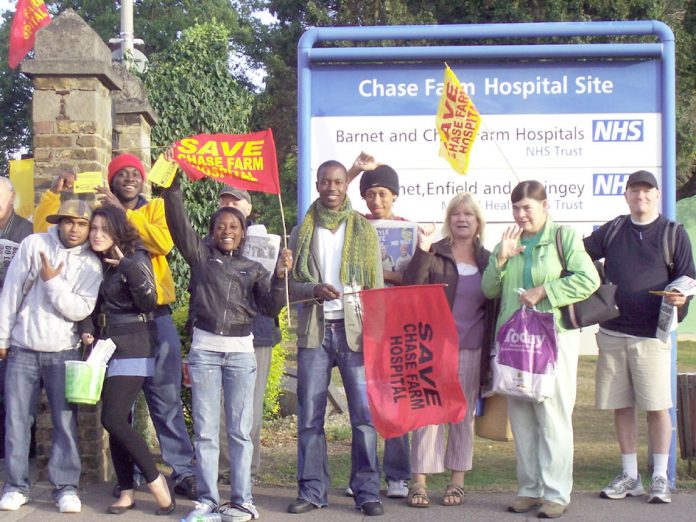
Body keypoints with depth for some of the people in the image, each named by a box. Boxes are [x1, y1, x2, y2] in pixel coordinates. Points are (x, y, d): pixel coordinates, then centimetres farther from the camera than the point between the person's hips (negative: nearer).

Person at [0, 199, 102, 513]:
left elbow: (80, 310, -9)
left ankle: (65, 487, 8)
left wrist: (52, 281, -15)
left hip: (63, 351, 0)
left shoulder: (90, 264, 1)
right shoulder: (34, 245, 0)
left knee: (66, 421, -1)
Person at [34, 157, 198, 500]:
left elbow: (164, 242, -15)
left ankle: (183, 471, 8)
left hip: (155, 317, -1)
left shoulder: (155, 208, 6)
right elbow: (44, 230, 1)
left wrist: (122, 211, -17)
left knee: (166, 399, 2)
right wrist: (54, 193, -8)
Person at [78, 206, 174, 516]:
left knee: (113, 419, -15)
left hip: (132, 350, -7)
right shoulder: (97, 263, 12)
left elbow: (149, 302, -17)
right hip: (106, 348, 7)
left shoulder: (135, 258, -7)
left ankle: (155, 481, -3)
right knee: (114, 422, 5)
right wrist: (87, 330, 4)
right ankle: (127, 491, 12)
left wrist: (129, 267, -24)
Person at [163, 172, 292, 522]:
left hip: (241, 351, 0)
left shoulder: (253, 269, 11)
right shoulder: (200, 255, 8)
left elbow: (270, 307, 2)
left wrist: (279, 276, -13)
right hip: (204, 348, 0)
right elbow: (179, 224, -3)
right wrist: (173, 187, -13)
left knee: (240, 429, 1)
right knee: (205, 430, 2)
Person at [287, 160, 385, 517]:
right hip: (314, 330, 1)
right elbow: (289, 283, 8)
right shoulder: (302, 232, 11)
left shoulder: (364, 231, 8)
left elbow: (377, 287, 5)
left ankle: (367, 491, 3)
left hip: (354, 329, -1)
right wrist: (314, 290, -13)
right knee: (309, 416, 3)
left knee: (364, 414, -5)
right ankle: (312, 490, 12)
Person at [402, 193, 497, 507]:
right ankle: (419, 481, 1)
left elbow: (496, 306, 13)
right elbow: (411, 289, -11)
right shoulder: (435, 255, 0)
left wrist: (492, 351, 6)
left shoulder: (487, 260, 9)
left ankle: (457, 481, 17)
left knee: (463, 414, 8)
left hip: (471, 349, 3)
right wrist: (422, 250, -20)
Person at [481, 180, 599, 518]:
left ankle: (556, 493, 0)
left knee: (553, 413, -5)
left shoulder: (564, 236, 1)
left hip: (554, 336, -5)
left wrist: (544, 291, -13)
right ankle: (529, 489, 16)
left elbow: (589, 280, -10)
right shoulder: (510, 242, 17)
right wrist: (501, 257, -3)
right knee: (520, 415, 7)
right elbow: (489, 290, 12)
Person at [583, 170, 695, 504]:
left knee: (657, 407, -2)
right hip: (612, 332, 3)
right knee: (621, 406, 8)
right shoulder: (612, 231, 10)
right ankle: (629, 476, 18)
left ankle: (660, 477, 9)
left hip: (651, 334, -3)